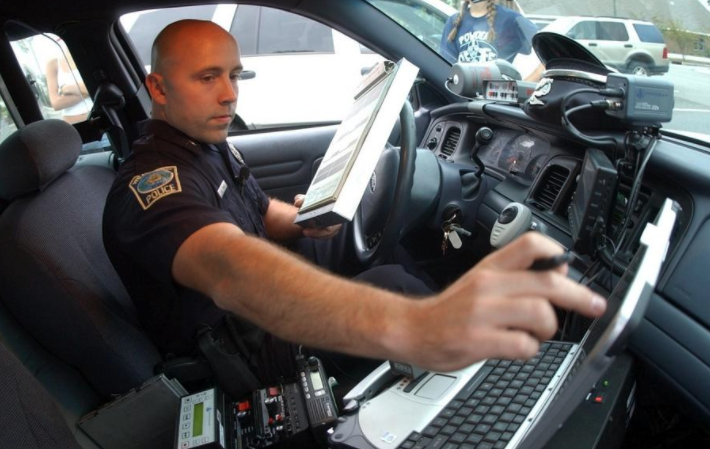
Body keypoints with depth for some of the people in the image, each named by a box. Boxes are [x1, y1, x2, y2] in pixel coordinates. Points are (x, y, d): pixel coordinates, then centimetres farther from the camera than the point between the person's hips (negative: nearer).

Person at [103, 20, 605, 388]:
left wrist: (304, 221, -9)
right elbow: (232, 271, -50)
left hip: (257, 313, 9)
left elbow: (262, 211, 14)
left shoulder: (209, 143, 2)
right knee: (388, 280, -17)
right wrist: (410, 327, -65)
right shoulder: (153, 181, -29)